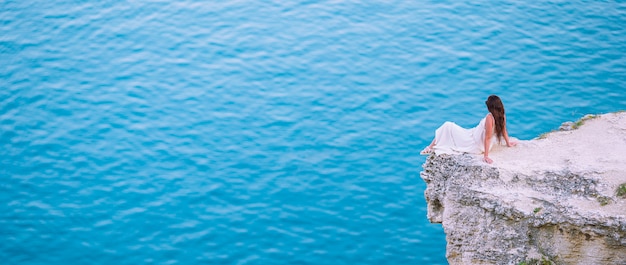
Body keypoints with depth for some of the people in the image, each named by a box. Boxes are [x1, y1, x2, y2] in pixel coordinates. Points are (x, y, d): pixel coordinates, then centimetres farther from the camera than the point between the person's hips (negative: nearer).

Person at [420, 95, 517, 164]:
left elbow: (488, 137, -29)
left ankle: (430, 148, 13)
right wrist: (508, 143, 22)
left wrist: (486, 156, -27)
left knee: (448, 126, 2)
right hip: (480, 146, 9)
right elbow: (504, 131, 5)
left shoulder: (490, 117, -31)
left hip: (473, 145, -9)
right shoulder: (502, 116, -8)